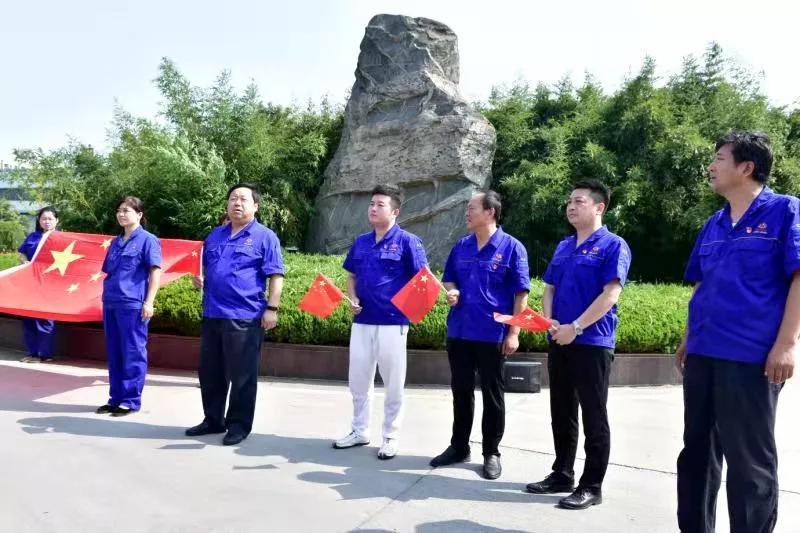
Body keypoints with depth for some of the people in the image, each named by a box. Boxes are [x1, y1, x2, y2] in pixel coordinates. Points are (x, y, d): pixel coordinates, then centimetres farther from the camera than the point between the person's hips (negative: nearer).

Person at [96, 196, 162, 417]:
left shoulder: (148, 239, -2)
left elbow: (155, 272, -8)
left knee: (133, 353, -2)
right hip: (111, 304, 7)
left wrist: (149, 302, -15)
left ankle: (131, 400, 5)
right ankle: (116, 398, 20)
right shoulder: (116, 242, 17)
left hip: (133, 304, -7)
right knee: (114, 354, 11)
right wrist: (106, 297, 16)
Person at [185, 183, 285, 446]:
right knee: (209, 372, 15)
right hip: (212, 314, 7)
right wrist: (201, 280, 5)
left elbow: (276, 275, -8)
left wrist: (271, 308, -15)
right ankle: (213, 420, 29)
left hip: (245, 317, -6)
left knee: (242, 375, 2)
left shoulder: (265, 237, -4)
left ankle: (239, 425, 14)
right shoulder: (215, 235, 15)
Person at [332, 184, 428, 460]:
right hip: (362, 321, 6)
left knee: (393, 383, 6)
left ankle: (391, 436, 20)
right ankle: (359, 430, 30)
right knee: (358, 379, 14)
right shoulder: (360, 242, 9)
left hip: (392, 322, -5)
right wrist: (352, 298, 1)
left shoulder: (407, 242, -8)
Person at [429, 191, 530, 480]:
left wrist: (514, 333, -12)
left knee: (492, 394, 7)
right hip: (459, 332, 5)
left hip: (493, 334, -5)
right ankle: (459, 446, 28)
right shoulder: (461, 247, 7)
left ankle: (492, 453, 20)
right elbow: (448, 279, 19)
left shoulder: (511, 247, -8)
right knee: (461, 391, 14)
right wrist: (451, 291, -5)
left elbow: (521, 294, -8)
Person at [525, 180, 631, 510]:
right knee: (561, 414, 14)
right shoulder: (563, 247, 14)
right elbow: (549, 289, 15)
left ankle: (592, 486, 12)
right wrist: (548, 321, -4)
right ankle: (562, 474, 27)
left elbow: (610, 294, -16)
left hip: (592, 343, -7)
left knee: (593, 417, 2)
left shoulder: (613, 246, -8)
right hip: (559, 342, 7)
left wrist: (576, 327, -19)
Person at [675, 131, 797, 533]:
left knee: (749, 459, 2)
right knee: (697, 450, 15)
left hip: (751, 356, -7)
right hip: (703, 354, 7)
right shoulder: (713, 224, 14)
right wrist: (688, 338, 17)